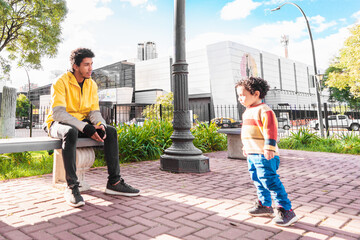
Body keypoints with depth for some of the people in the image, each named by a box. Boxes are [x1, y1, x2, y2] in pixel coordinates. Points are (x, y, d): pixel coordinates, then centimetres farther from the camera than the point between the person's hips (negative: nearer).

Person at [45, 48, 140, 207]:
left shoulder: (92, 84, 4)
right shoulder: (61, 82, -14)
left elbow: (94, 111, 1)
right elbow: (58, 112, -24)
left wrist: (99, 124, -23)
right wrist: (85, 128, -34)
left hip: (82, 122, 6)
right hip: (59, 124, -5)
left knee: (111, 131, -17)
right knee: (71, 132, -40)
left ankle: (114, 182, -14)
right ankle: (71, 187, -32)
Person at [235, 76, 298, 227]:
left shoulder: (264, 110, -13)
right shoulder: (247, 112, 18)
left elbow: (270, 130, -21)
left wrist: (269, 148, -25)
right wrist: (246, 147, 31)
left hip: (264, 155, -10)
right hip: (252, 154, 10)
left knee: (270, 182, -10)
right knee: (258, 181, 17)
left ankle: (286, 211, -1)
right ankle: (265, 205, 32)